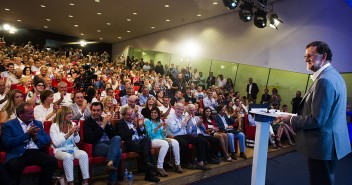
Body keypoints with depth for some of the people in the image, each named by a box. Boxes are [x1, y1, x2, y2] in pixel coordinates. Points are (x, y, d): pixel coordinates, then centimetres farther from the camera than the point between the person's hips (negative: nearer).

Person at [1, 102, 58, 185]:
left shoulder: (38, 123, 20)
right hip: (18, 154, -3)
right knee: (13, 165, -36)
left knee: (52, 161, -25)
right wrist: (27, 134, -9)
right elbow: (7, 143, -7)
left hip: (36, 152, 3)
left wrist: (35, 137, -4)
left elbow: (47, 140, 15)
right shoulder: (8, 125, 7)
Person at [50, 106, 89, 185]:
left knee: (84, 154, -28)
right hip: (60, 150, -4)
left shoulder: (72, 124, 11)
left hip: (72, 149, 4)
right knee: (68, 156, -38)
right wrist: (68, 134, -18)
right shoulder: (54, 126, -2)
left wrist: (75, 132, -9)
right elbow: (56, 143, -11)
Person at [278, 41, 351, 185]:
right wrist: (296, 117, 11)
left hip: (322, 145, -10)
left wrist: (291, 120, -12)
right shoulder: (334, 75, 10)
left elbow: (317, 120, -25)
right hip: (331, 141, 10)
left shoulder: (324, 80, -23)